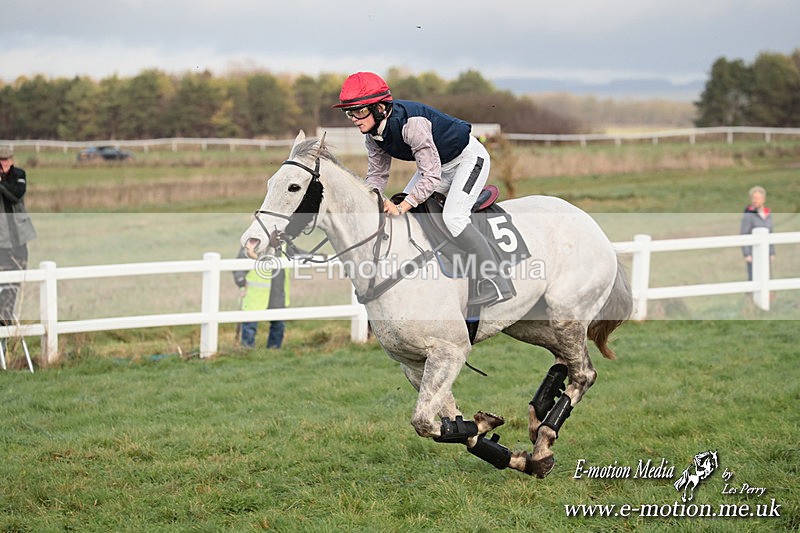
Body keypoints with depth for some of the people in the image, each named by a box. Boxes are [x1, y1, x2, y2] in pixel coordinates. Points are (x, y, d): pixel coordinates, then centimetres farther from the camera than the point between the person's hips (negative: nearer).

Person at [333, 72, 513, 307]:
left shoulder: (411, 122, -37)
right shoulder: (373, 133, -11)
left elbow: (431, 176, -35)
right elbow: (377, 174, 0)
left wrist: (402, 208, -38)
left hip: (469, 157, -9)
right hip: (437, 164, 9)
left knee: (453, 217, -24)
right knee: (392, 212, 3)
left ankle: (496, 283, -18)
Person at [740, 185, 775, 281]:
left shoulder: (768, 214, 8)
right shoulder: (748, 215, -12)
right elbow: (743, 236, -13)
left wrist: (772, 253, 12)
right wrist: (747, 255, -18)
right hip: (752, 253, -6)